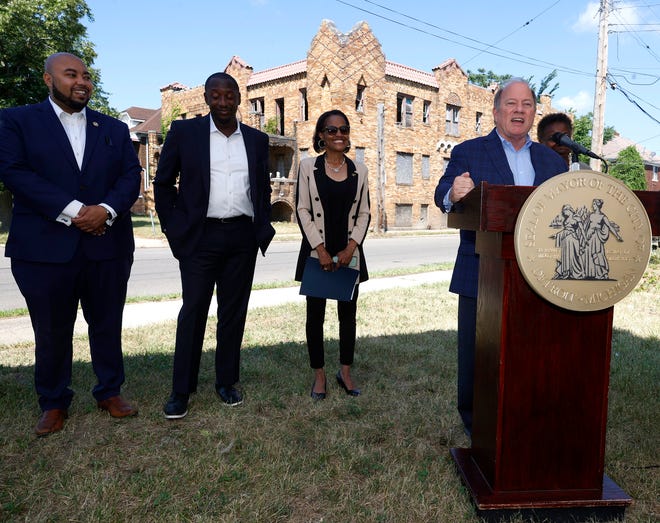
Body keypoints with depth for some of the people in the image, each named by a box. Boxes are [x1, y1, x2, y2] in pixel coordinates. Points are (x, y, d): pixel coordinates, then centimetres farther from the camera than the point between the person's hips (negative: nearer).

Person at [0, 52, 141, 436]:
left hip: (108, 243, 2)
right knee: (52, 331, 8)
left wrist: (106, 210, -15)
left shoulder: (115, 129, 14)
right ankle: (54, 403, 24)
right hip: (45, 246, -2)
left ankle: (111, 391, 26)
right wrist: (71, 211, -17)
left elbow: (131, 175, 4)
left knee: (108, 325, 10)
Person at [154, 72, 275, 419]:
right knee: (193, 312, 0)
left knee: (234, 312, 9)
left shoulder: (257, 140, 10)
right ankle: (181, 390, 12)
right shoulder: (184, 132, 2)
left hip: (242, 238, 3)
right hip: (200, 237, -3)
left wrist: (263, 229, 8)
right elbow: (163, 183, 4)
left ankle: (226, 382, 22)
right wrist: (173, 227, -2)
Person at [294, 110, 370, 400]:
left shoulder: (359, 169, 7)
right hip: (317, 252, -2)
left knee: (348, 313, 9)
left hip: (349, 253, 2)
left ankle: (345, 371, 24)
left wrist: (350, 249, -7)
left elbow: (364, 213, 6)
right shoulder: (308, 166, 0)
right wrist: (320, 250, -11)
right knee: (315, 314, 5)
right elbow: (302, 210, -4)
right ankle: (319, 374, 19)